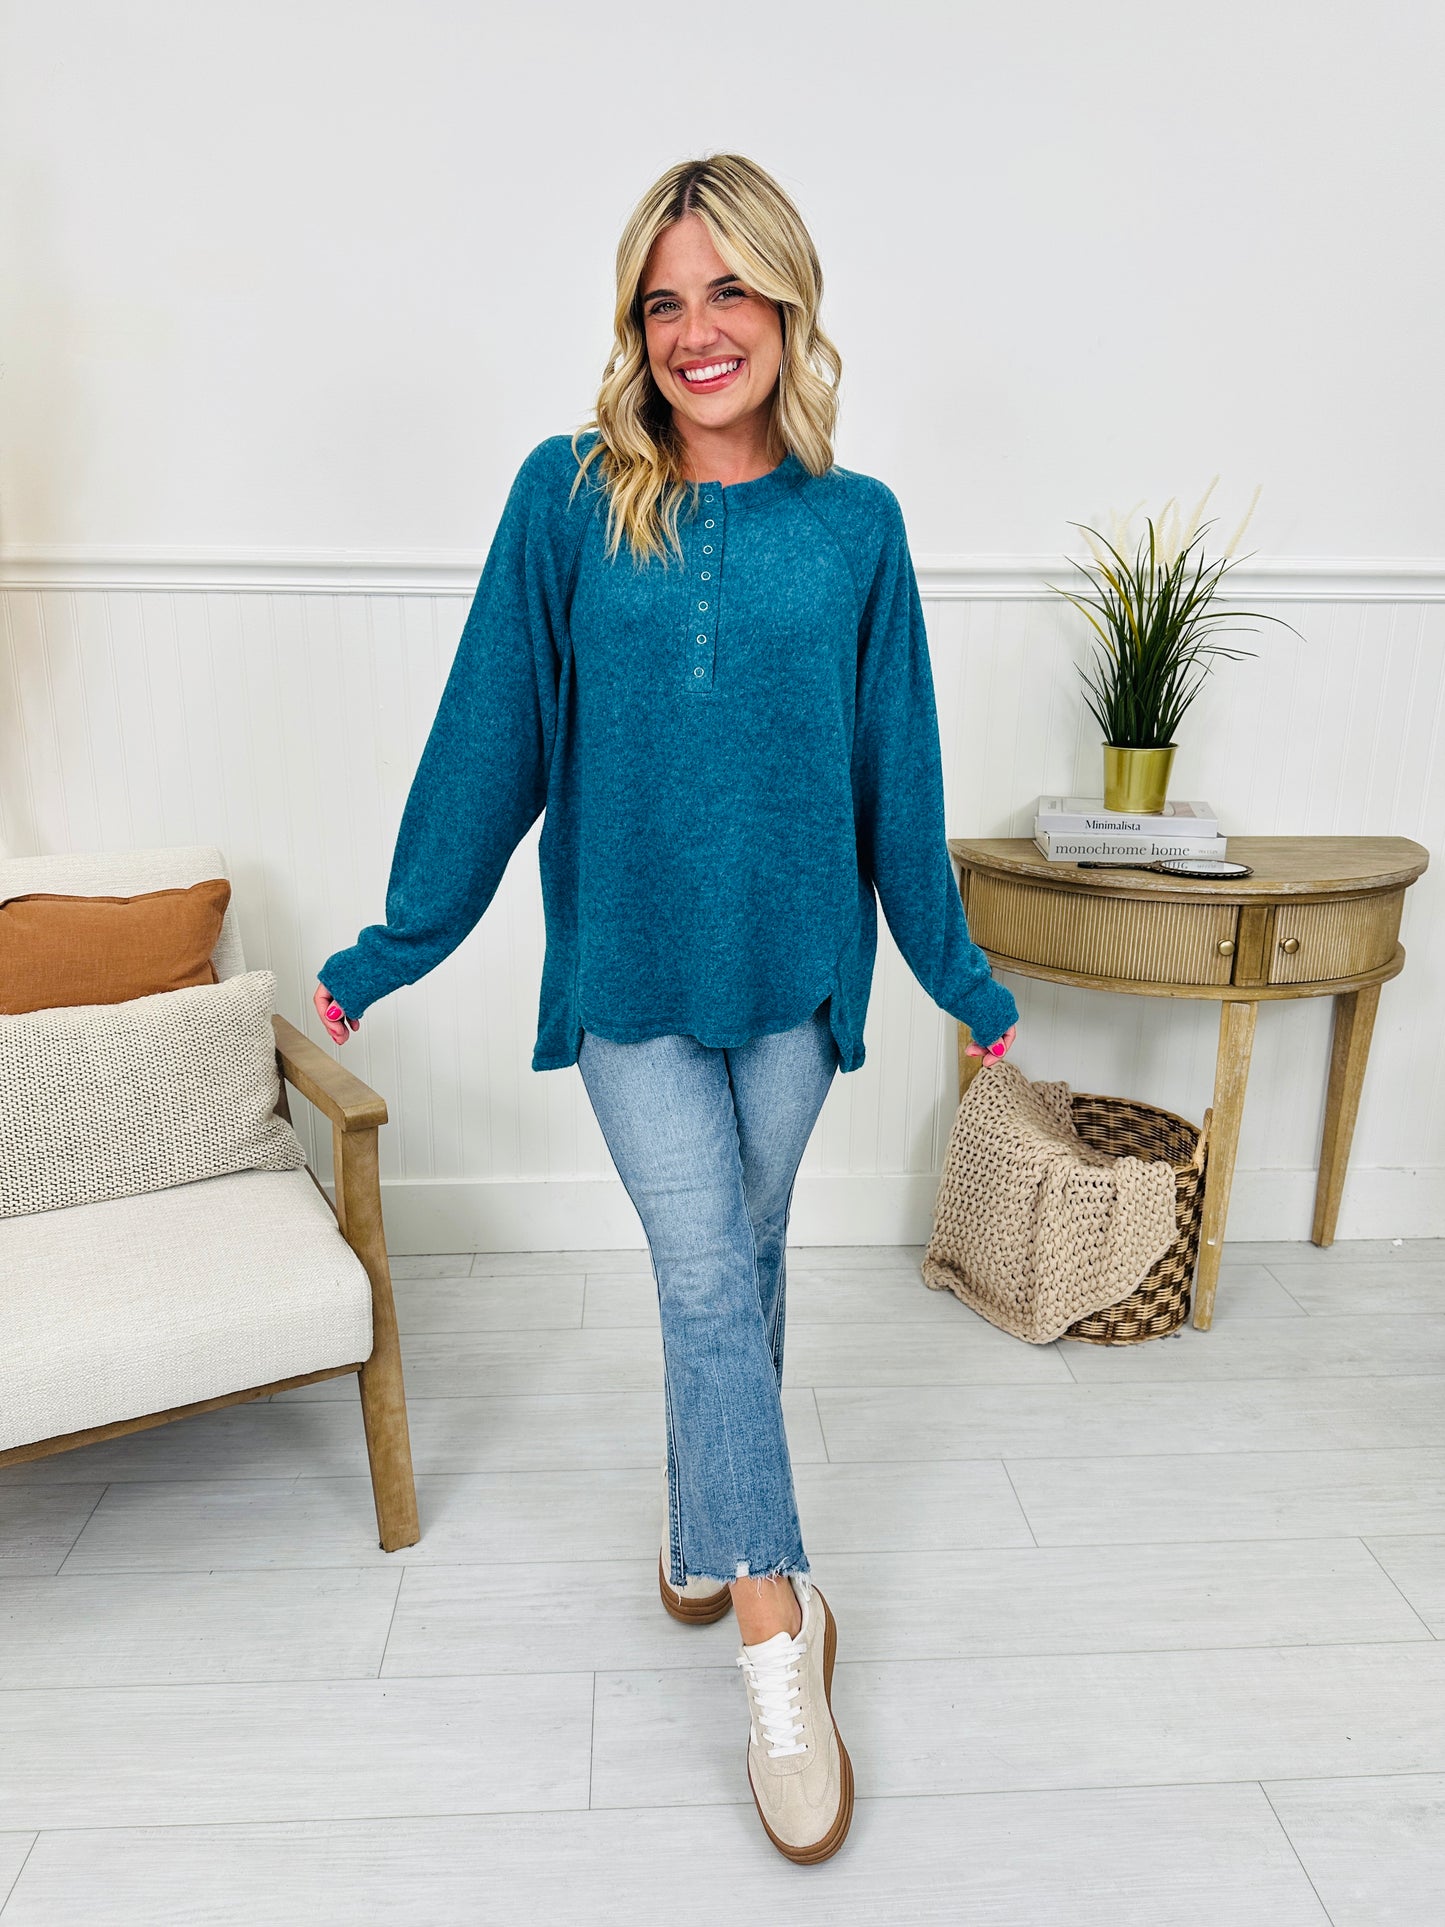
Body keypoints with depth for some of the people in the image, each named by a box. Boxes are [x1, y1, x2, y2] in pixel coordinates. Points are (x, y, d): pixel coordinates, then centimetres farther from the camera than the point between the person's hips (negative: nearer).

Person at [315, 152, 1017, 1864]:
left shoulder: (854, 524, 0)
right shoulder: (568, 497, -3)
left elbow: (896, 774, 6)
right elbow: (490, 739, 0)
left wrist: (961, 978, 11)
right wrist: (396, 946, 4)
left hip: (793, 966, 2)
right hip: (628, 964, -1)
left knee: (735, 1271, 15)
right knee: (710, 1282, -2)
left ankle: (707, 1533, 39)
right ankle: (776, 1626, 15)